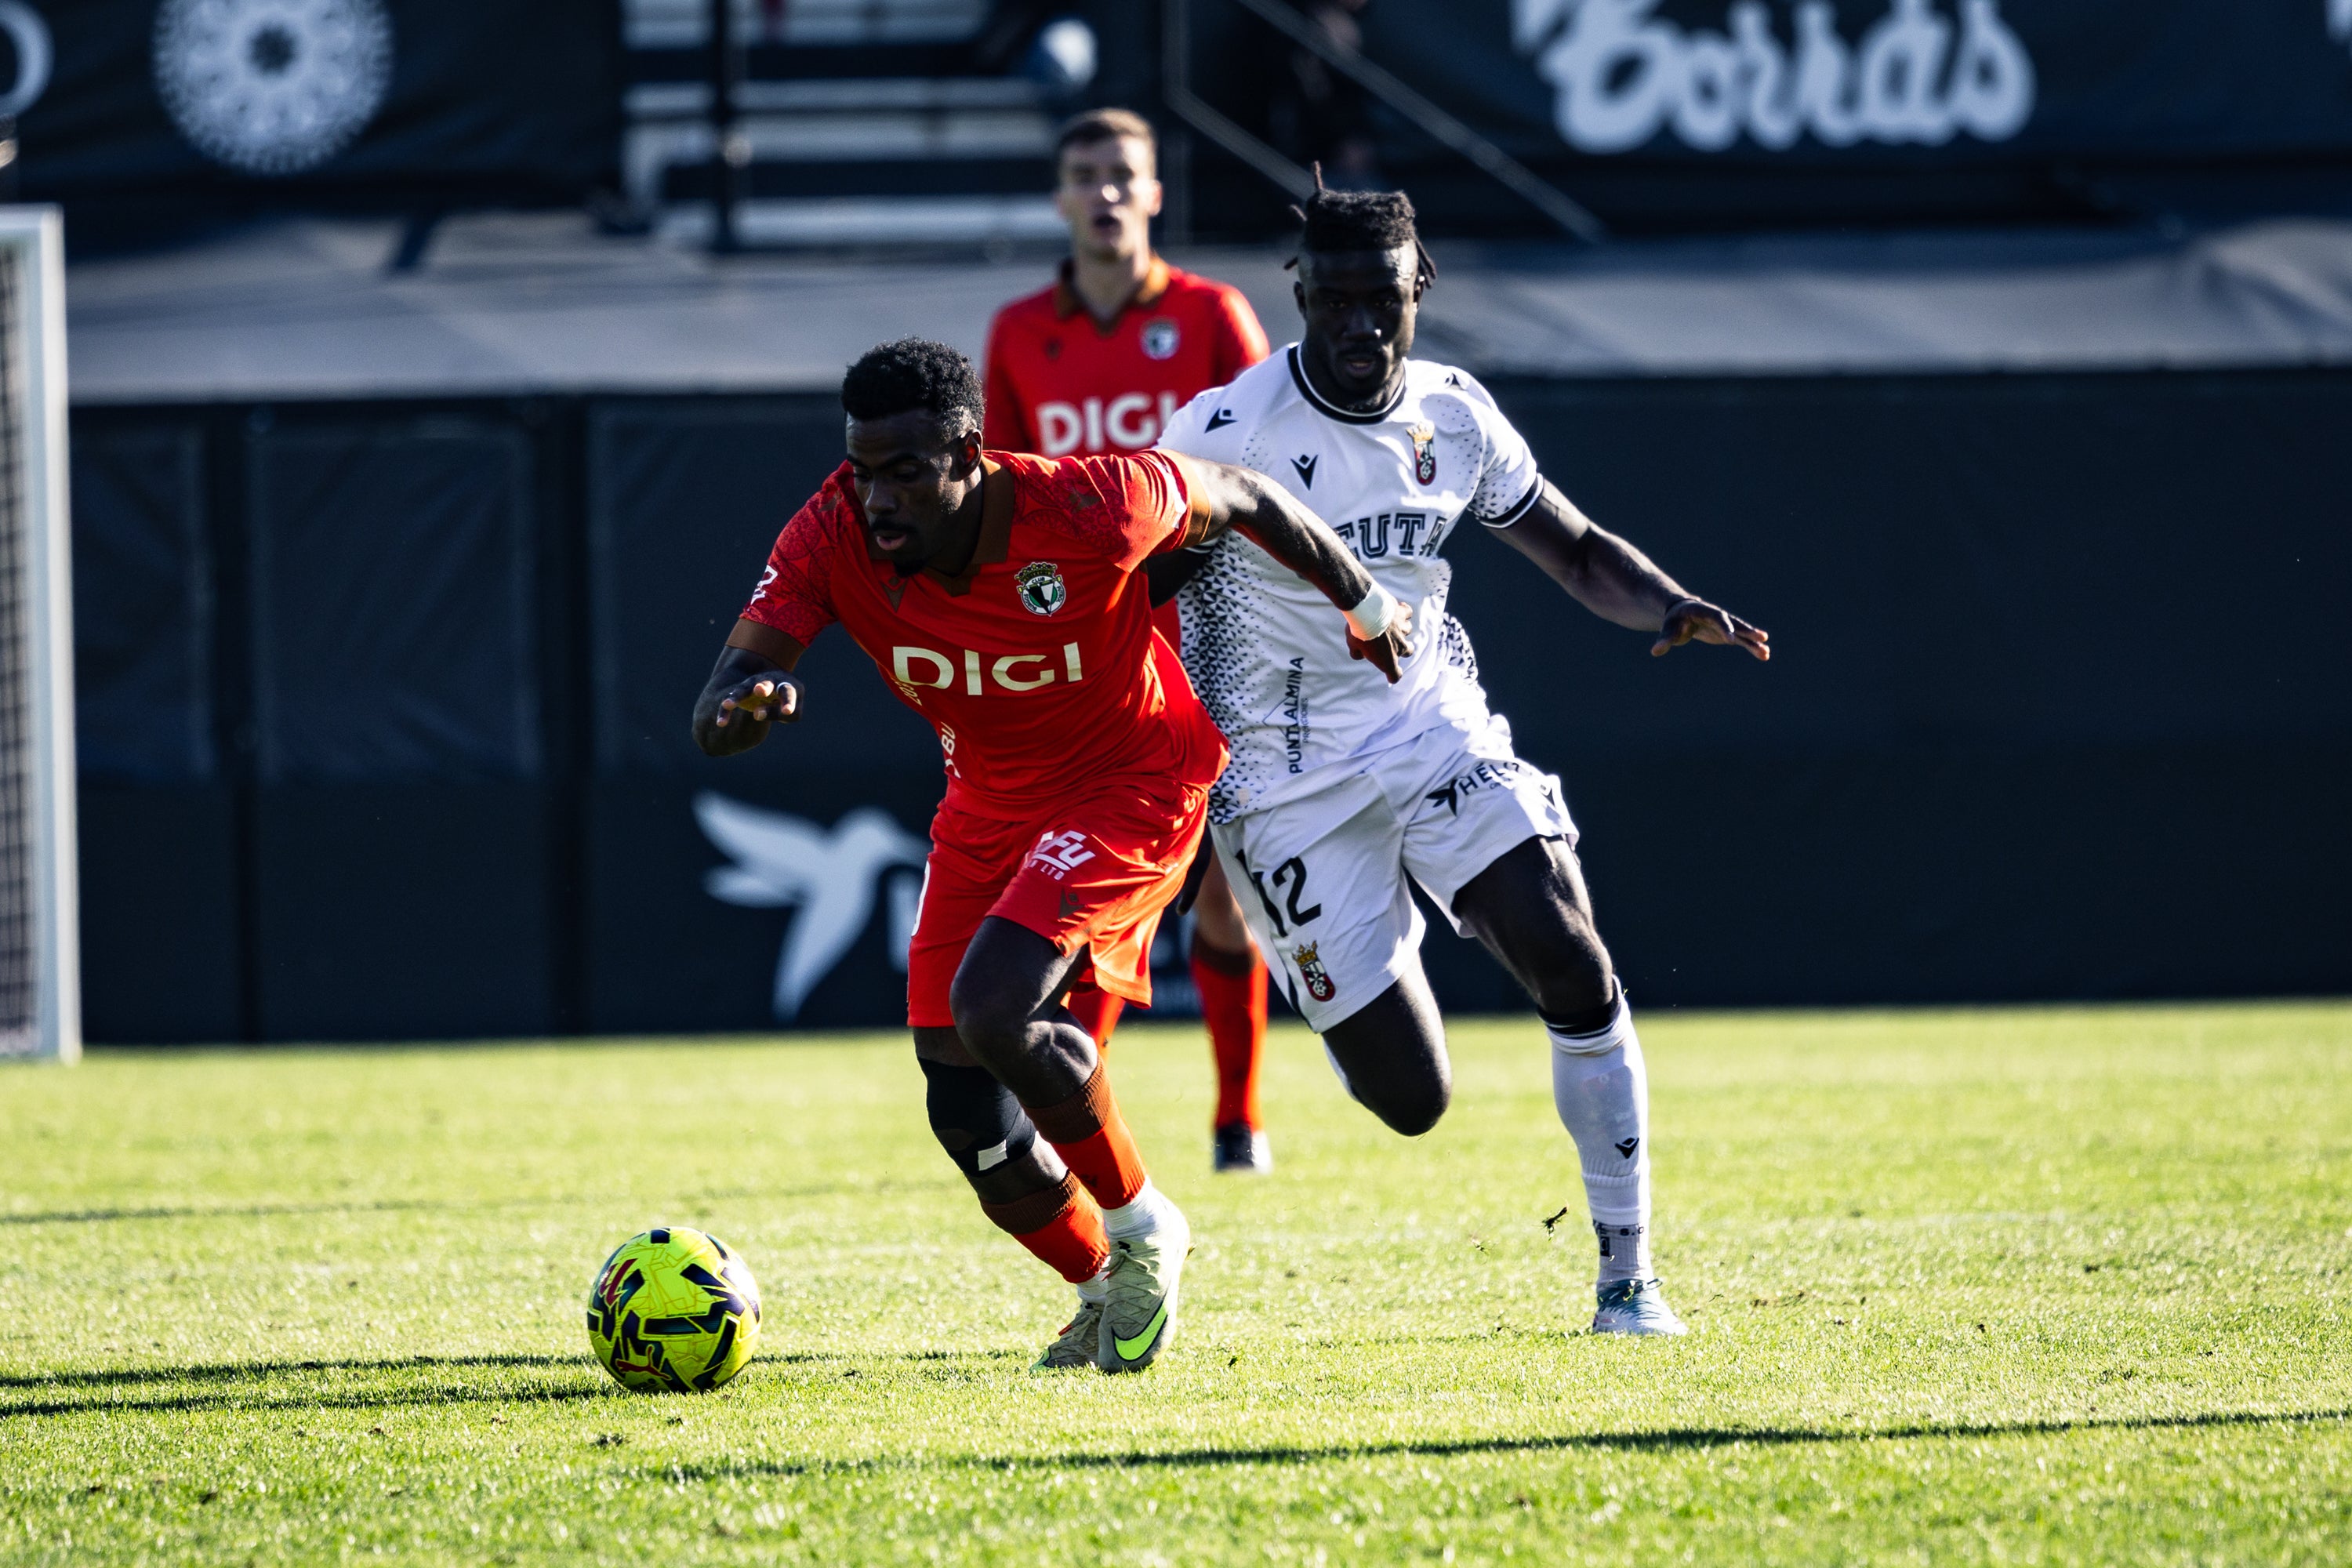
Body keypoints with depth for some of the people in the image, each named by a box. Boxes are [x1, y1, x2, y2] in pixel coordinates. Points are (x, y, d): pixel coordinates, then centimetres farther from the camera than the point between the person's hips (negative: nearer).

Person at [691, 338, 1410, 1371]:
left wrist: (1364, 605, 5)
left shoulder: (1086, 513, -30)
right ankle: (1103, 1289, 30)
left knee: (990, 1006, -27)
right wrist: (739, 704, -51)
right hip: (989, 805, 5)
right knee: (968, 1119, 2)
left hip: (1133, 786, -5)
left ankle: (1140, 1230, -3)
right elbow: (712, 720, -25)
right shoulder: (832, 541, -21)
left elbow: (1239, 498, -10)